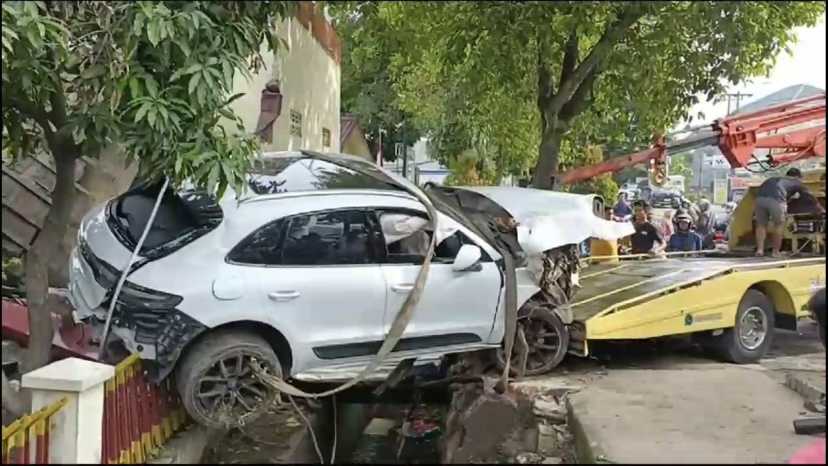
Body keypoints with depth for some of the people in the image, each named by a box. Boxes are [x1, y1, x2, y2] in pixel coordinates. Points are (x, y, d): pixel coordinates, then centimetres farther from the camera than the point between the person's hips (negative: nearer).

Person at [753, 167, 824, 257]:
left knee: (761, 224, 19)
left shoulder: (774, 179, 40)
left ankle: (760, 249, 10)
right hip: (776, 198, -3)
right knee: (779, 224, 17)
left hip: (760, 197, 4)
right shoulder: (796, 182, 31)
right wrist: (821, 209, 55)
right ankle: (775, 251, 18)